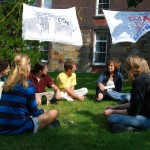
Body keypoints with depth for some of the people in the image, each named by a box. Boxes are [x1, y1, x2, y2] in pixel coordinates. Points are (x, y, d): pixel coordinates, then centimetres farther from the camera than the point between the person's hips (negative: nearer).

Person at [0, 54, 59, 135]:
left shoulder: (7, 82, 9)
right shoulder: (28, 84, -9)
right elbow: (33, 111, -1)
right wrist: (42, 111, 21)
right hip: (18, 128, -7)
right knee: (54, 113, 6)